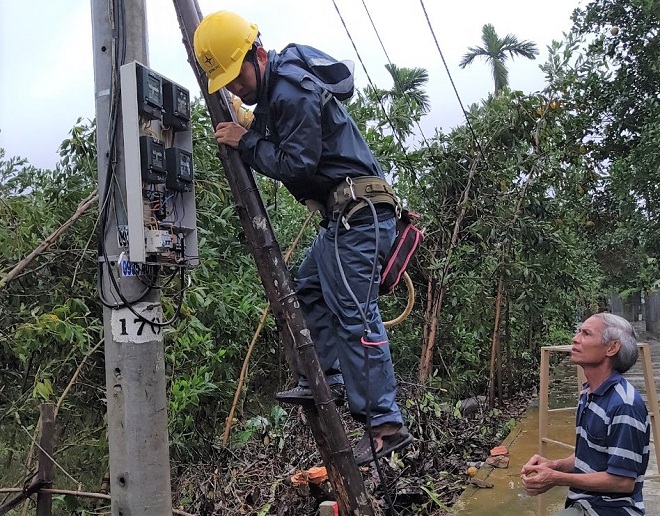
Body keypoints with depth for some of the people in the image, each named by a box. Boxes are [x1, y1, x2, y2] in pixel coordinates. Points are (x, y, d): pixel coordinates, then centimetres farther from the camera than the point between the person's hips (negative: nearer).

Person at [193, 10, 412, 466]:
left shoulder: (294, 90, -16)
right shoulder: (276, 86, 15)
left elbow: (295, 164, -19)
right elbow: (279, 150, 24)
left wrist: (246, 142, -7)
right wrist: (247, 137, 9)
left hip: (358, 213, -11)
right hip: (344, 213, 11)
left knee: (355, 316, -10)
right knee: (310, 290, 19)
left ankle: (385, 425, -3)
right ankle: (326, 378, 25)